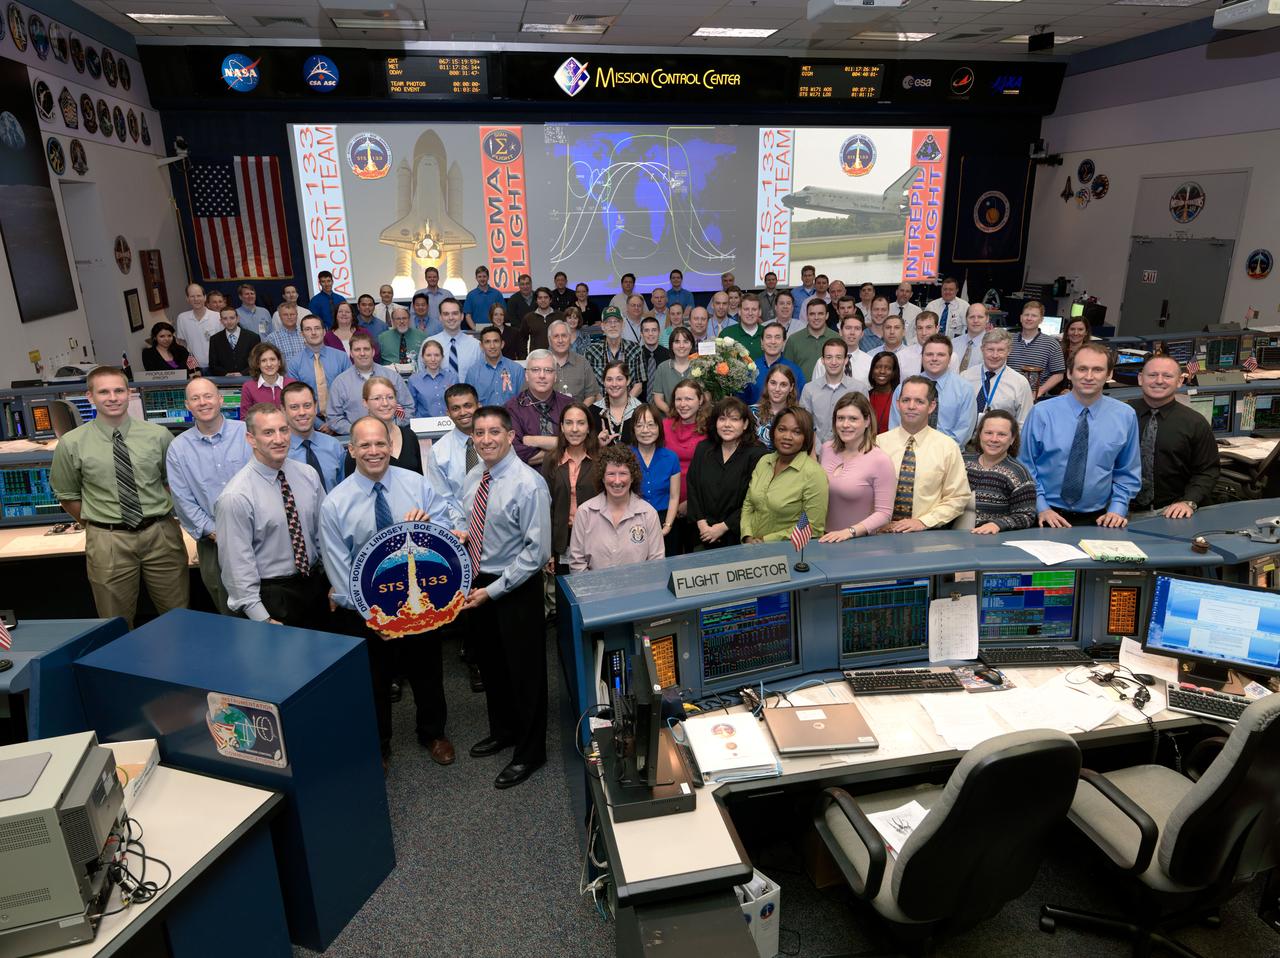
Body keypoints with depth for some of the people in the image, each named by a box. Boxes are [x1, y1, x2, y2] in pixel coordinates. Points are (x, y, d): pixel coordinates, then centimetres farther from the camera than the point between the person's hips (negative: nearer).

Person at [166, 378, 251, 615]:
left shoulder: (246, 433, -2)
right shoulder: (178, 448, 3)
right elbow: (183, 500, 2)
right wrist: (214, 531, -6)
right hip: (212, 540, 2)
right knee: (227, 610, 9)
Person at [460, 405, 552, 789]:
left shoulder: (528, 484, -20)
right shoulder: (472, 479, 2)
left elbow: (537, 551, -21)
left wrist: (494, 590, -19)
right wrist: (470, 582, 3)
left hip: (515, 589, -7)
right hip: (477, 584, 7)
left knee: (525, 671, 7)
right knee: (490, 664, 22)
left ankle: (529, 753, 26)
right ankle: (503, 730, 46)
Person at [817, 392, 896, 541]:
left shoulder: (880, 460, -9)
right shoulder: (827, 448, 5)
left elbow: (884, 514, -8)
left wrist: (850, 532, -17)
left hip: (862, 541, -3)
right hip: (826, 538, 3)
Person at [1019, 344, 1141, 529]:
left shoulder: (1125, 416, 3)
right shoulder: (1042, 413, -4)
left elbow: (1127, 473, 13)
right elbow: (1026, 467, 2)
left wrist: (1117, 509, 0)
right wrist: (1041, 507, -6)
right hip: (1048, 516, -2)